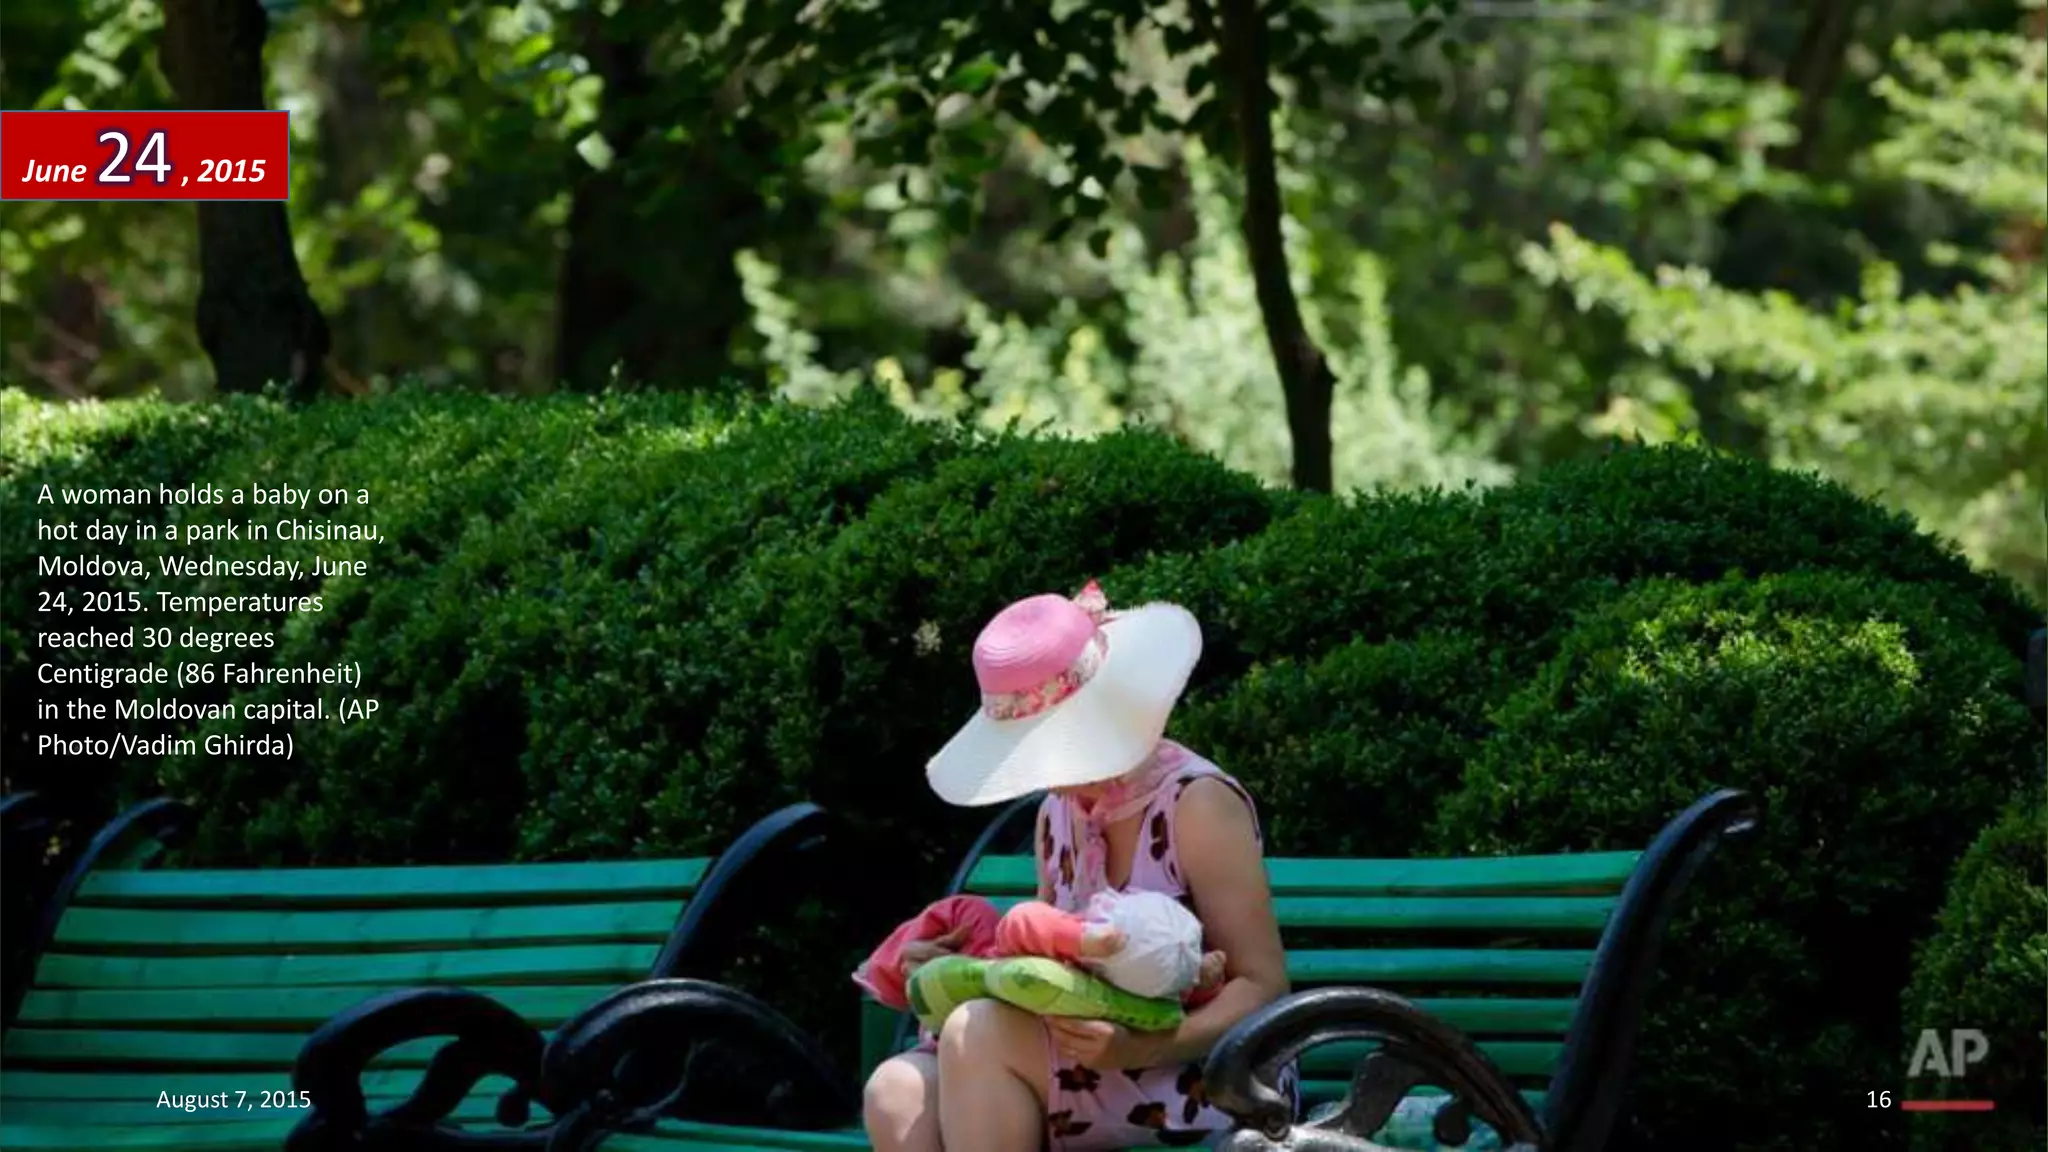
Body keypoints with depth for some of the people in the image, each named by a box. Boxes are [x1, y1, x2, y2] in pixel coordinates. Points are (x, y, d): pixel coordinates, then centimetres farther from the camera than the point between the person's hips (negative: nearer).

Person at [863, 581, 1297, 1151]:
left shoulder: (1199, 805, -8)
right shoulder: (1058, 815, 14)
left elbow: (1263, 988, -12)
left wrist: (1142, 1048, -28)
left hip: (1207, 1080, -7)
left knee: (979, 1035, -28)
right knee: (898, 1092, -18)